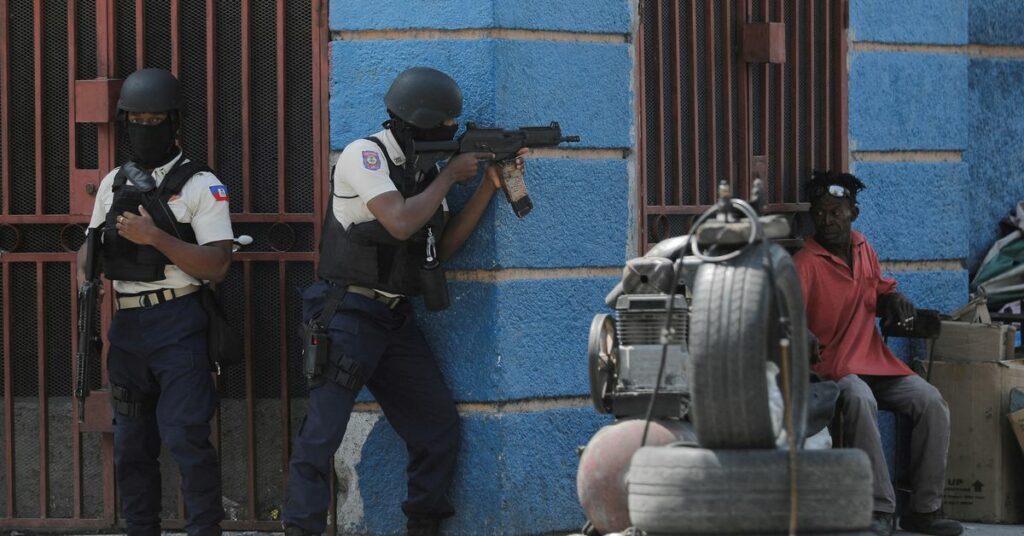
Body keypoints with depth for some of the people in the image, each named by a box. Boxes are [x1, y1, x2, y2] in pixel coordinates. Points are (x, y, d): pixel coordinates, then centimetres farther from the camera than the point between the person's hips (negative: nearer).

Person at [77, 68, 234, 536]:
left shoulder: (200, 185, -4)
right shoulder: (113, 184, 14)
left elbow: (216, 265, -11)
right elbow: (91, 243, 20)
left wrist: (155, 237, -19)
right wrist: (85, 273, -3)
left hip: (178, 325, -6)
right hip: (127, 323, 6)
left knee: (185, 436, -12)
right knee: (131, 443, 9)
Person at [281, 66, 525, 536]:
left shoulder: (420, 168, 11)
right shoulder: (365, 155, -12)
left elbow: (444, 245, 12)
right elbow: (401, 223, -23)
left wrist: (490, 186, 4)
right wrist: (450, 176, -11)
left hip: (396, 320, 8)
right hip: (348, 316, -8)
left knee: (438, 427, 7)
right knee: (322, 434, -11)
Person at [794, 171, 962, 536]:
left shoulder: (862, 248, 12)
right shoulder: (806, 263, -9)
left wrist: (893, 298, 7)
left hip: (876, 359, 7)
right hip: (833, 366, -6)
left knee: (931, 403, -16)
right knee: (860, 400, -38)